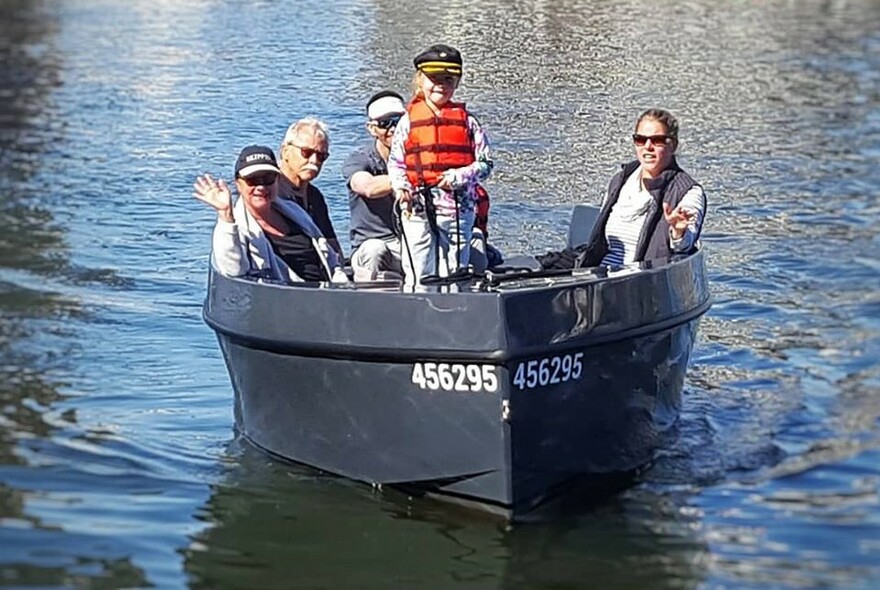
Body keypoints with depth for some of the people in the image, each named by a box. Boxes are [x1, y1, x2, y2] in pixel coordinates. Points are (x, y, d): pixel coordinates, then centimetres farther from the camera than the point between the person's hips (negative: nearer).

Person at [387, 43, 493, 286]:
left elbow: (485, 163, 4)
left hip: (458, 210, 1)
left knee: (454, 274, 6)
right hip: (418, 210, 0)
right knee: (419, 277, 0)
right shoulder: (409, 120, 5)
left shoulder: (466, 120, 5)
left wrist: (458, 177, -13)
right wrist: (401, 187, -11)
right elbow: (395, 162, 7)